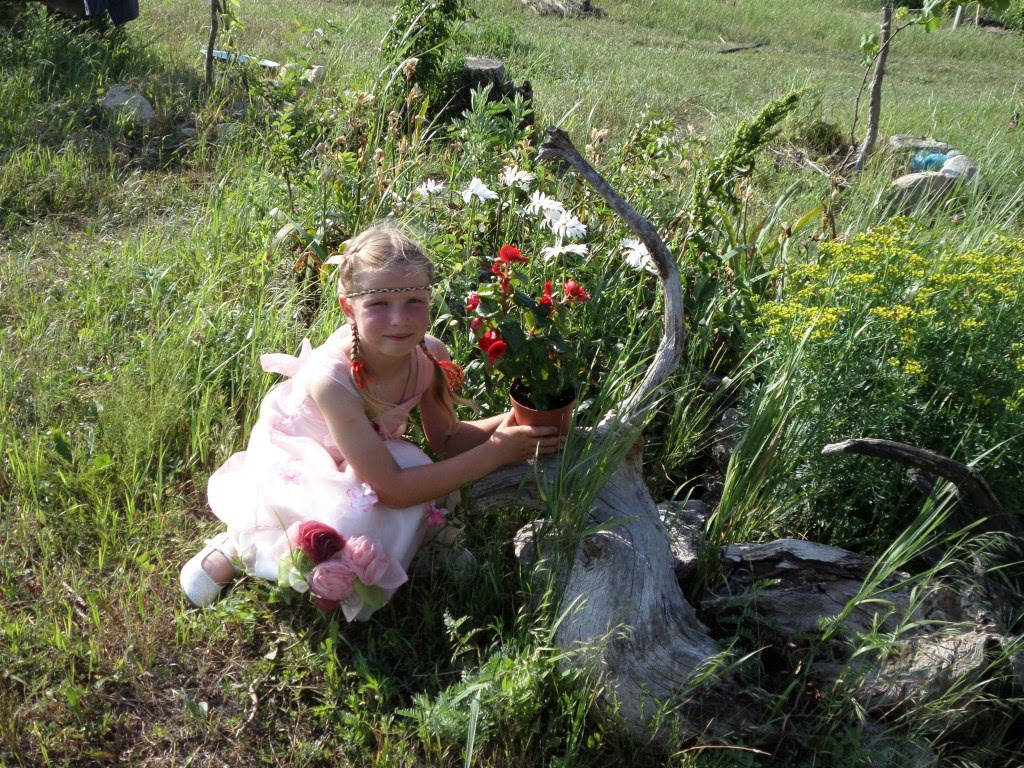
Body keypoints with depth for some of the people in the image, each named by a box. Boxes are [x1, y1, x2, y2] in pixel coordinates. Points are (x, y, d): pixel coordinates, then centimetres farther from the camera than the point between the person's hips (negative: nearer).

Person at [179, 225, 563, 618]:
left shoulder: (431, 356, -21)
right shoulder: (333, 378, -37)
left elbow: (445, 439, -3)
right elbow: (392, 489, -35)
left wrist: (504, 424, -24)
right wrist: (497, 451, -35)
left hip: (360, 459, 6)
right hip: (294, 463, -6)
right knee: (351, 522, -30)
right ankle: (240, 547, -1)